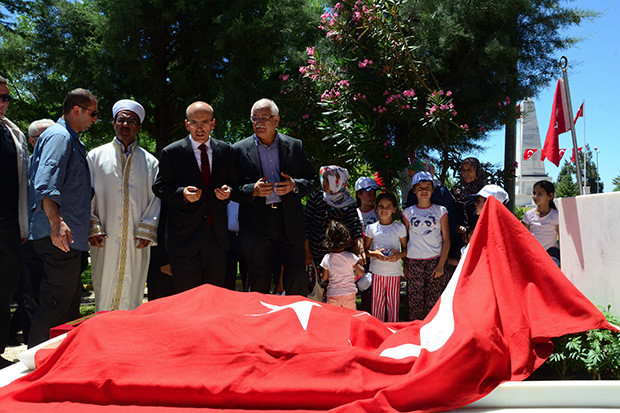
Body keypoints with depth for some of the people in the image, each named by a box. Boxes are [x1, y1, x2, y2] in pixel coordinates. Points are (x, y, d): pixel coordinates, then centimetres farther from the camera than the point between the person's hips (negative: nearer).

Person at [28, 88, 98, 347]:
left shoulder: (70, 139, 22)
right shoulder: (59, 136, -9)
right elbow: (46, 184, -24)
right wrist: (56, 222, -36)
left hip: (68, 238, 11)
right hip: (59, 237, -11)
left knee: (70, 304, 15)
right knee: (56, 303, -7)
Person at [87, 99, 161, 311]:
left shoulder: (150, 162, 12)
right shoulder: (96, 156, 11)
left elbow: (156, 198, 5)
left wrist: (147, 231, -6)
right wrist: (93, 228, -6)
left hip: (136, 243, 1)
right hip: (105, 240, 0)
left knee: (131, 296, 4)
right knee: (104, 292, 1)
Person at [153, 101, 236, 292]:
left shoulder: (225, 150, 8)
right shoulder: (171, 152, -1)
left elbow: (232, 182, 15)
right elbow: (159, 187, -1)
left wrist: (227, 191, -8)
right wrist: (182, 193, -19)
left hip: (217, 234, 3)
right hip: (184, 234, -3)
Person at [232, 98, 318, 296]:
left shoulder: (295, 146, 8)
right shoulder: (239, 150, 3)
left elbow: (312, 179, 11)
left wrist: (295, 185, -10)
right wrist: (252, 191, -16)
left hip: (289, 223, 1)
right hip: (255, 226, -1)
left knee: (298, 276, 2)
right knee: (259, 282, 7)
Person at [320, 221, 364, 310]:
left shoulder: (327, 258, -7)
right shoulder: (351, 257, -11)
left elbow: (324, 278, 2)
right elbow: (361, 273, -4)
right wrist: (359, 263, 11)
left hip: (332, 296, 0)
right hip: (349, 294, 0)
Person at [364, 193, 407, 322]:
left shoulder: (400, 227, 3)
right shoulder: (371, 228, 3)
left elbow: (406, 248, 9)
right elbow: (365, 250, 6)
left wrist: (399, 255, -12)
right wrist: (376, 254, -13)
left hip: (395, 272, 0)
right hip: (377, 272, 0)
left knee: (393, 303, 5)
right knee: (377, 302, 4)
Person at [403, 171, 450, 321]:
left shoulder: (441, 211, 5)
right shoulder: (408, 213, 8)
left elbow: (446, 240, 3)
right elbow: (404, 241, 10)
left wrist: (441, 265, -6)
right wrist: (405, 265, 4)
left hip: (435, 261, -1)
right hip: (414, 262, 1)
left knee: (433, 302, -2)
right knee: (415, 301, 2)